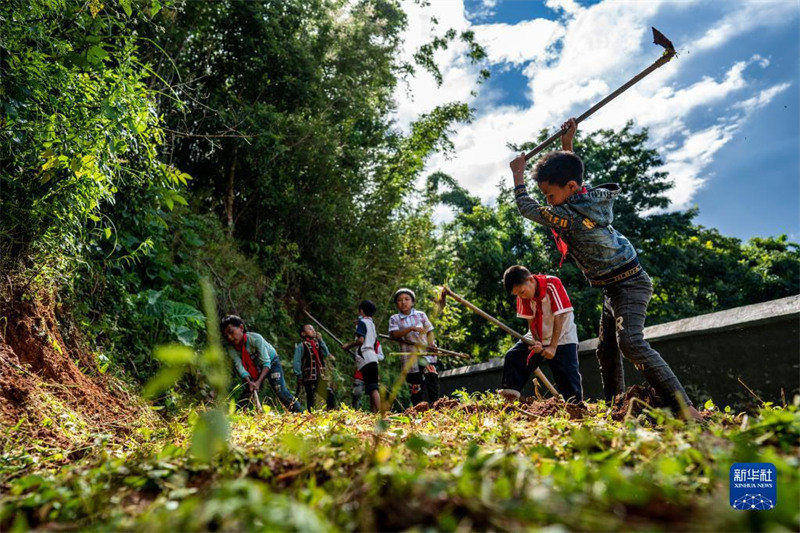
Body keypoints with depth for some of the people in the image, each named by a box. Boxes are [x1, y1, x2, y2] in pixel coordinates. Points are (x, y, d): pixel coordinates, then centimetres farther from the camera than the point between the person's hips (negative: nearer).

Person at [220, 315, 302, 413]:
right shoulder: (231, 349, -19)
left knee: (280, 390, -19)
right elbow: (239, 367, -26)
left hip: (271, 362, -5)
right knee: (248, 392, -5)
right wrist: (249, 382, -43)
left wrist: (259, 381, -42)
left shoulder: (255, 338, -32)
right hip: (255, 369, 5)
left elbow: (266, 362, -32)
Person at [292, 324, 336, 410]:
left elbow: (326, 354, 5)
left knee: (330, 393, -8)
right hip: (310, 377, -4)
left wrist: (320, 340, 4)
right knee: (311, 397, -5)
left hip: (322, 374, 4)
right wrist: (299, 375, -8)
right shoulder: (301, 346, 3)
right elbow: (296, 362, -1)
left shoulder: (317, 343, 18)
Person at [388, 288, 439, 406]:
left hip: (426, 355, 1)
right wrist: (411, 328, -17)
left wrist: (432, 344, -8)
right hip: (410, 359, -1)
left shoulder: (421, 315, 13)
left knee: (432, 383, -11)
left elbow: (429, 331, 12)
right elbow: (393, 334, -7)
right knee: (417, 391, -1)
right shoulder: (394, 319, 9)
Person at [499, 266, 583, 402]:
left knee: (568, 379, -11)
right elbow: (530, 320, -4)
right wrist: (535, 341, -21)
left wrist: (553, 347, -26)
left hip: (562, 339, -4)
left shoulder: (552, 284, -23)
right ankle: (510, 394, -7)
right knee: (512, 357, -11)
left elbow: (559, 318, -24)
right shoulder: (522, 295, -7)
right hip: (538, 339, 5)